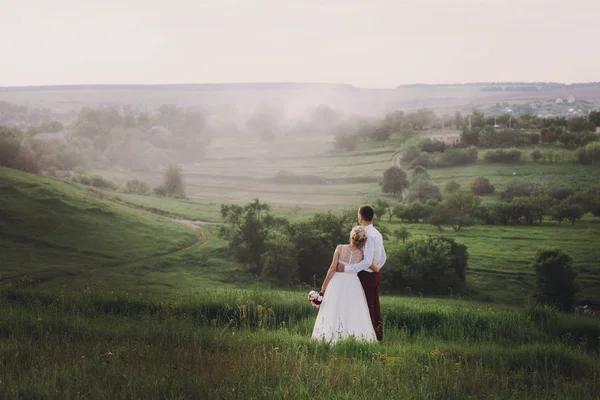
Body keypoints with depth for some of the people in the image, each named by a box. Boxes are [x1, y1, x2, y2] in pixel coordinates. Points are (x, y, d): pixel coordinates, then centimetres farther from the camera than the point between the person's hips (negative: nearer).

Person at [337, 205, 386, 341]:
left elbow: (367, 261, -28)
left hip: (366, 276, -10)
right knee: (375, 305, 16)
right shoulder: (377, 234, 9)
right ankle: (378, 334, 24)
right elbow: (383, 257, 18)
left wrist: (347, 268, -27)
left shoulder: (368, 236, -22)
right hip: (375, 275, 10)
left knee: (367, 306, -2)